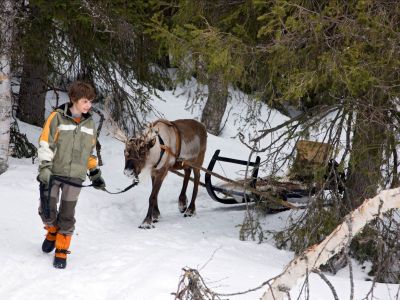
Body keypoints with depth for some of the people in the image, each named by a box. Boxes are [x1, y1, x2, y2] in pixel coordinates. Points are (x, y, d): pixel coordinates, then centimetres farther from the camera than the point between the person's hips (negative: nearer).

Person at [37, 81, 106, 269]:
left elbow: (91, 151, 20)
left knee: (67, 215, 0)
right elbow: (45, 144, -8)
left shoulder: (90, 124, 10)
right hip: (53, 173, -2)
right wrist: (45, 168, -14)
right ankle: (52, 232, 29)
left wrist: (95, 173, 17)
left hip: (75, 176, 3)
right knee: (47, 210, -2)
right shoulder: (57, 117, -5)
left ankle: (61, 251, 11)